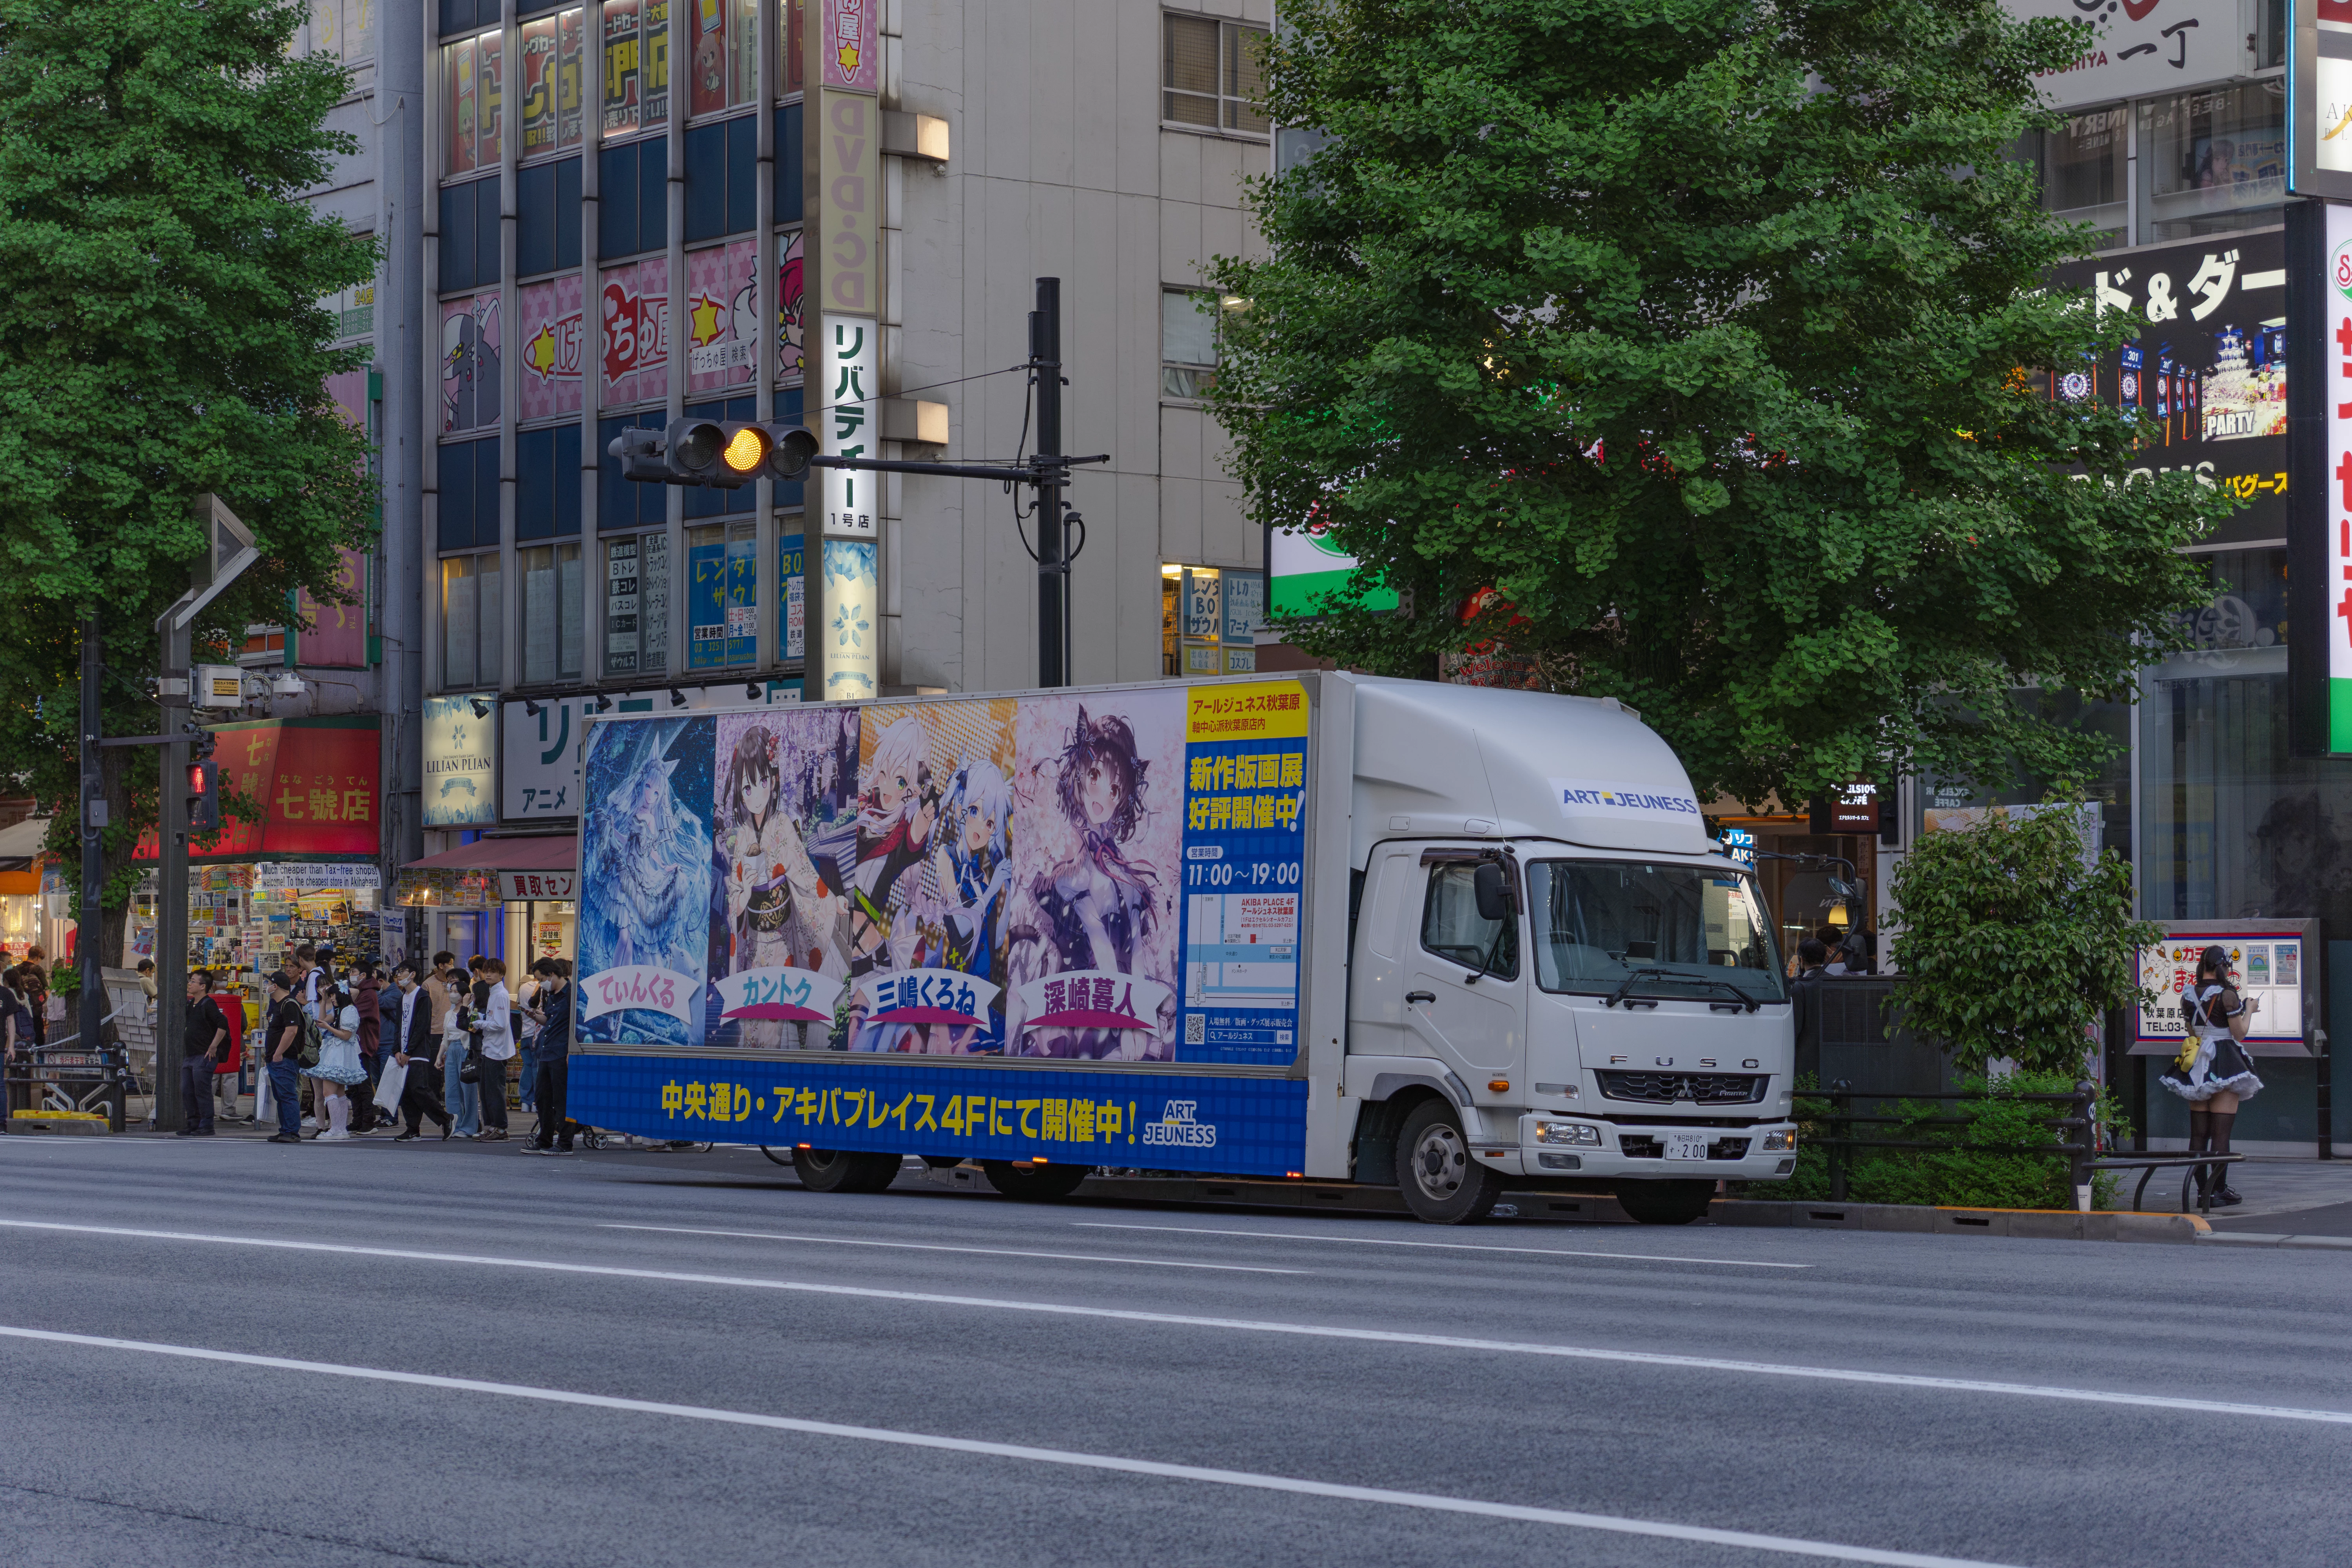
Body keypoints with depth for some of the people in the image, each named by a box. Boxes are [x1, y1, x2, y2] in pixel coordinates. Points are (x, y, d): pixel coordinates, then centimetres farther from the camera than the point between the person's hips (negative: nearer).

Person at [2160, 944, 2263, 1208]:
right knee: (2221, 1133, -4)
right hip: (2225, 1064, -6)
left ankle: (2202, 1190, 9)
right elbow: (2240, 1033, -8)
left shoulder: (2187, 996, 6)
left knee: (2198, 1133, 8)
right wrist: (2248, 1010, 9)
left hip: (2196, 1065, 6)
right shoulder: (2227, 995, -11)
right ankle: (2219, 1191, -5)